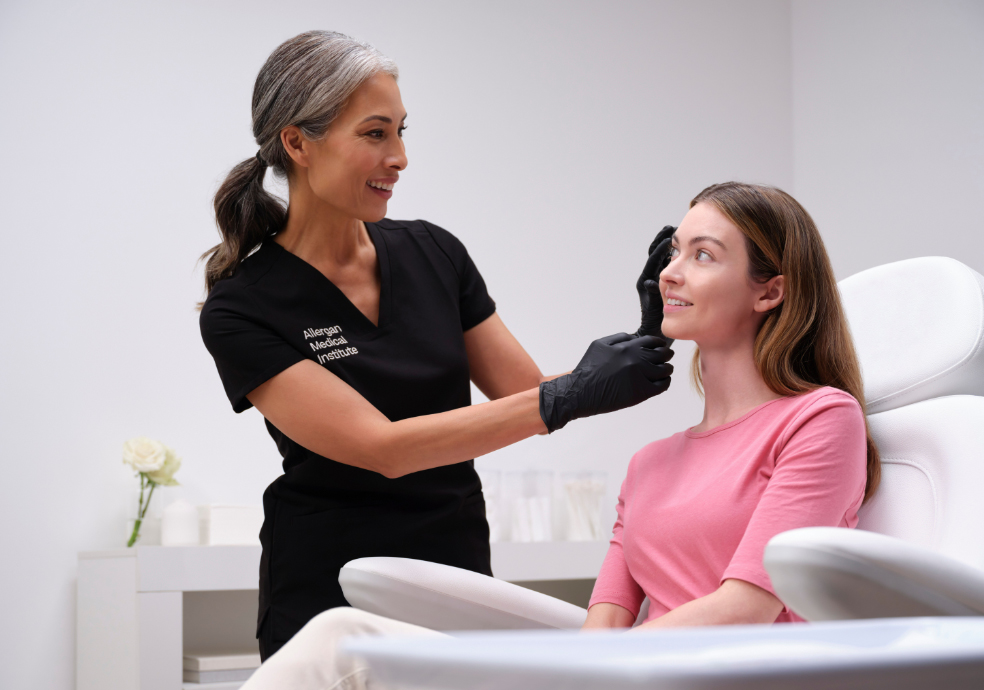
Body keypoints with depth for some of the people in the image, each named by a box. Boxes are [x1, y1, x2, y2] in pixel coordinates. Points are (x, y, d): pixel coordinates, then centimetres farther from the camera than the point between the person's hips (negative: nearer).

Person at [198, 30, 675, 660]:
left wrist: (641, 344, -13)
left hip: (461, 581, 4)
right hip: (330, 600, -4)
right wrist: (569, 398, -25)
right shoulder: (240, 311, -13)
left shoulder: (433, 254, 1)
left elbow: (531, 396, 4)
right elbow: (383, 447, -21)